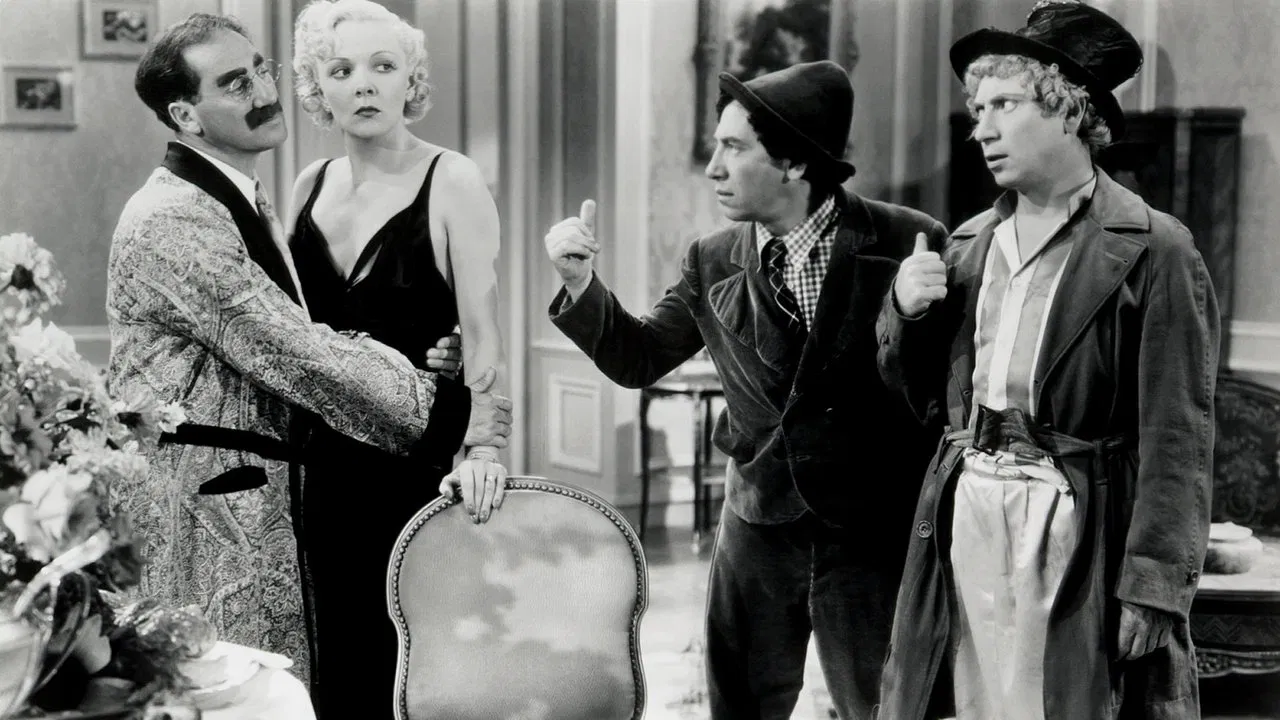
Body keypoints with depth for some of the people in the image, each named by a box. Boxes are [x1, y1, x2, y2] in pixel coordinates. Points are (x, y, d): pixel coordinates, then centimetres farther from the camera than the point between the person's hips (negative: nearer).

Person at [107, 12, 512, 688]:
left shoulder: (243, 201, 16)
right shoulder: (172, 220, -16)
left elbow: (289, 339, 12)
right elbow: (295, 351, -20)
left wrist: (420, 366, -3)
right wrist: (444, 409, -14)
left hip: (257, 498, 9)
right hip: (199, 508, -9)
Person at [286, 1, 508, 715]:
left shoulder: (452, 182, -7)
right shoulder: (312, 186, 9)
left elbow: (483, 332, -13)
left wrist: (484, 447, -24)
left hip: (421, 460, -5)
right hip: (326, 464, 5)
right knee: (335, 661, 10)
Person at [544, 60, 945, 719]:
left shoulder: (908, 242, -10)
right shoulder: (713, 261, 2)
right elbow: (638, 358, 7)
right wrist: (579, 283, -6)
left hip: (871, 534, -3)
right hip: (758, 526, 4)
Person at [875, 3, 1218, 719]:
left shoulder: (1152, 250, -7)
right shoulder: (970, 243, 11)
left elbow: (1176, 437, -10)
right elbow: (920, 393, 18)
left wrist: (1155, 586, -15)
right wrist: (907, 310, -1)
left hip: (1078, 529, -5)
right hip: (966, 516, 5)